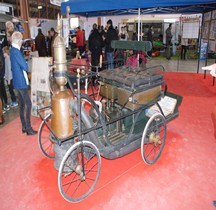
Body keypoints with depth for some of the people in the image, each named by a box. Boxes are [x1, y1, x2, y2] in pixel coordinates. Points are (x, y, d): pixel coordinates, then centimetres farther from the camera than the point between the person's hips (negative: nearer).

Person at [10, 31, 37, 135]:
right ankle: (28, 128, -1)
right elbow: (25, 67, -17)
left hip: (18, 81, 10)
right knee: (28, 104, -6)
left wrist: (23, 63, -2)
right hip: (21, 82, -10)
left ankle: (24, 127, 22)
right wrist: (25, 64, 2)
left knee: (21, 104, 13)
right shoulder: (16, 51, -19)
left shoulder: (13, 50, 11)